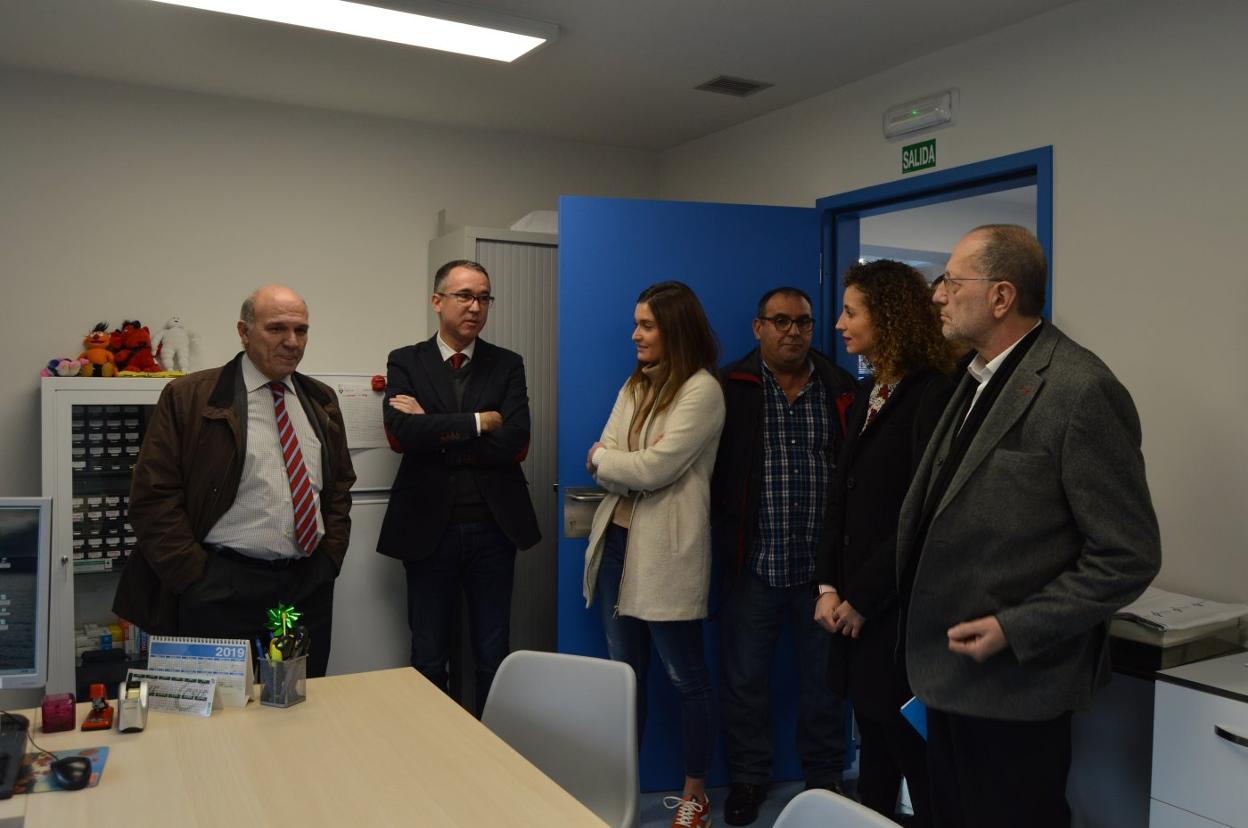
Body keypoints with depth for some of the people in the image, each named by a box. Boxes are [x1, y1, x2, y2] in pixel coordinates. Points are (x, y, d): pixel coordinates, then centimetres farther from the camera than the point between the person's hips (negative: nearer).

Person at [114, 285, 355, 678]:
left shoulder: (321, 400, 11)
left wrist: (331, 556, 6)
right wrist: (197, 580, -9)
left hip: (311, 586, 5)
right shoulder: (188, 397, -5)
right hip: (222, 590, -4)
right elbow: (152, 496, -6)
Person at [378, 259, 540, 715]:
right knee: (428, 658, 12)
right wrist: (479, 421, -13)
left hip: (493, 526, 1)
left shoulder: (508, 365, 4)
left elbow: (515, 442, -12)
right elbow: (402, 432, -16)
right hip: (429, 527, -1)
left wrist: (435, 431, -13)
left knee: (493, 656, 12)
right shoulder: (405, 363, 2)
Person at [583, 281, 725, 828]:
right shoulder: (634, 386, 13)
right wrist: (630, 462, -15)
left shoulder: (702, 389, -11)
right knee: (624, 674, 16)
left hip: (666, 551, -7)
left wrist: (604, 458, -3)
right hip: (617, 541, 7)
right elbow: (603, 466, 5)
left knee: (686, 678, 6)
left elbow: (654, 469, -19)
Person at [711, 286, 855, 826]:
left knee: (825, 678, 15)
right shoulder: (730, 389, -1)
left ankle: (825, 777, 35)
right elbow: (711, 468, -3)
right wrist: (724, 542, -9)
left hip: (824, 564, 2)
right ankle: (747, 778, 29)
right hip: (752, 564, -1)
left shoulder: (842, 390, 3)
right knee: (744, 679, 10)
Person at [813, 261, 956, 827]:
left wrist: (860, 599, -13)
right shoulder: (869, 396, 12)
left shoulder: (934, 396, -14)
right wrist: (829, 586, 3)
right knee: (874, 754, 18)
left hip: (902, 611, -7)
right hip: (855, 610, 8)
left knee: (916, 758, 6)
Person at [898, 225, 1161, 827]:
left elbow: (1129, 556, -16)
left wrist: (1015, 630, -18)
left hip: (1015, 682, -7)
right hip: (951, 672, 8)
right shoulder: (979, 380, 9)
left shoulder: (1082, 391, -18)